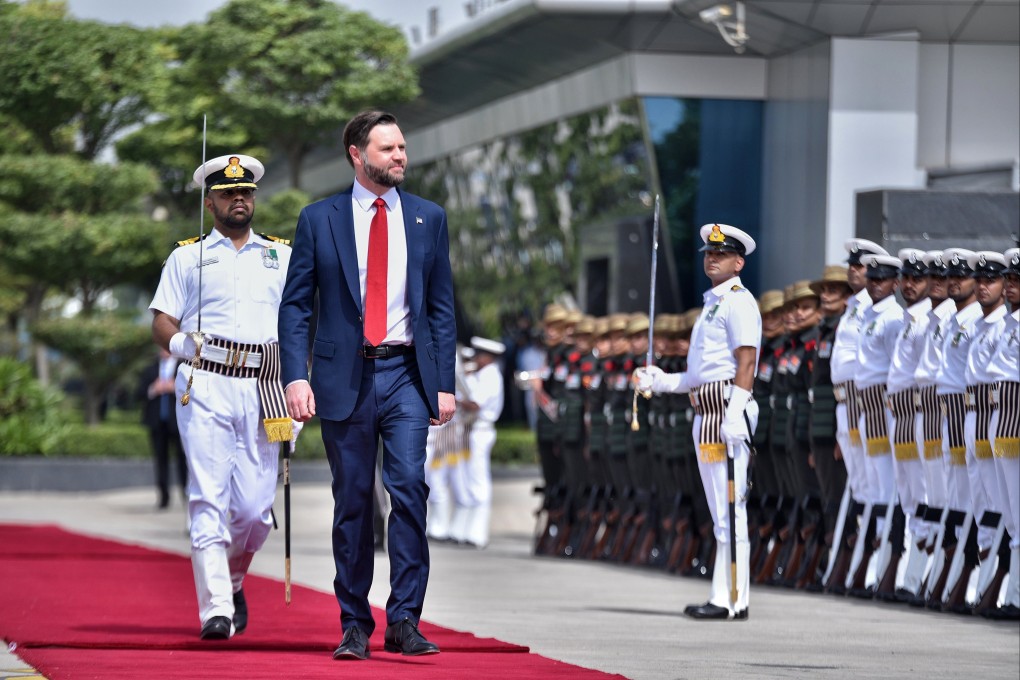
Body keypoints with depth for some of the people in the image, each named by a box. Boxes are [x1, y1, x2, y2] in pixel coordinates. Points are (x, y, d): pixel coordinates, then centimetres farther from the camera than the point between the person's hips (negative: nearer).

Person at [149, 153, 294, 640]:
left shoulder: (282, 256, 19)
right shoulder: (187, 257, 13)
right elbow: (162, 321, 8)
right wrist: (178, 342, -16)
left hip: (263, 389, 2)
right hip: (206, 385, -2)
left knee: (255, 505, -3)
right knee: (209, 497, -12)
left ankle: (232, 580, 26)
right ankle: (216, 608, -13)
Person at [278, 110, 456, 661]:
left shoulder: (428, 218, 9)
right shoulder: (319, 219, 4)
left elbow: (441, 306, 10)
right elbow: (295, 304, 3)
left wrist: (445, 383, 3)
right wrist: (296, 376, -9)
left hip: (406, 374, 1)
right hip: (344, 377, 0)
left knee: (409, 488, -14)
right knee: (352, 502, 3)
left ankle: (404, 621, -11)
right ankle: (354, 626, 11)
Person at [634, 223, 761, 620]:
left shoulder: (738, 301, -8)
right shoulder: (713, 302, 22)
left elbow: (746, 360, -18)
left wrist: (735, 415, -26)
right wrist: (662, 381, 23)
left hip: (727, 409, -11)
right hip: (707, 412, 11)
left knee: (730, 510, -11)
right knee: (722, 513, 12)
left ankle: (731, 599, -12)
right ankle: (727, 597, 16)